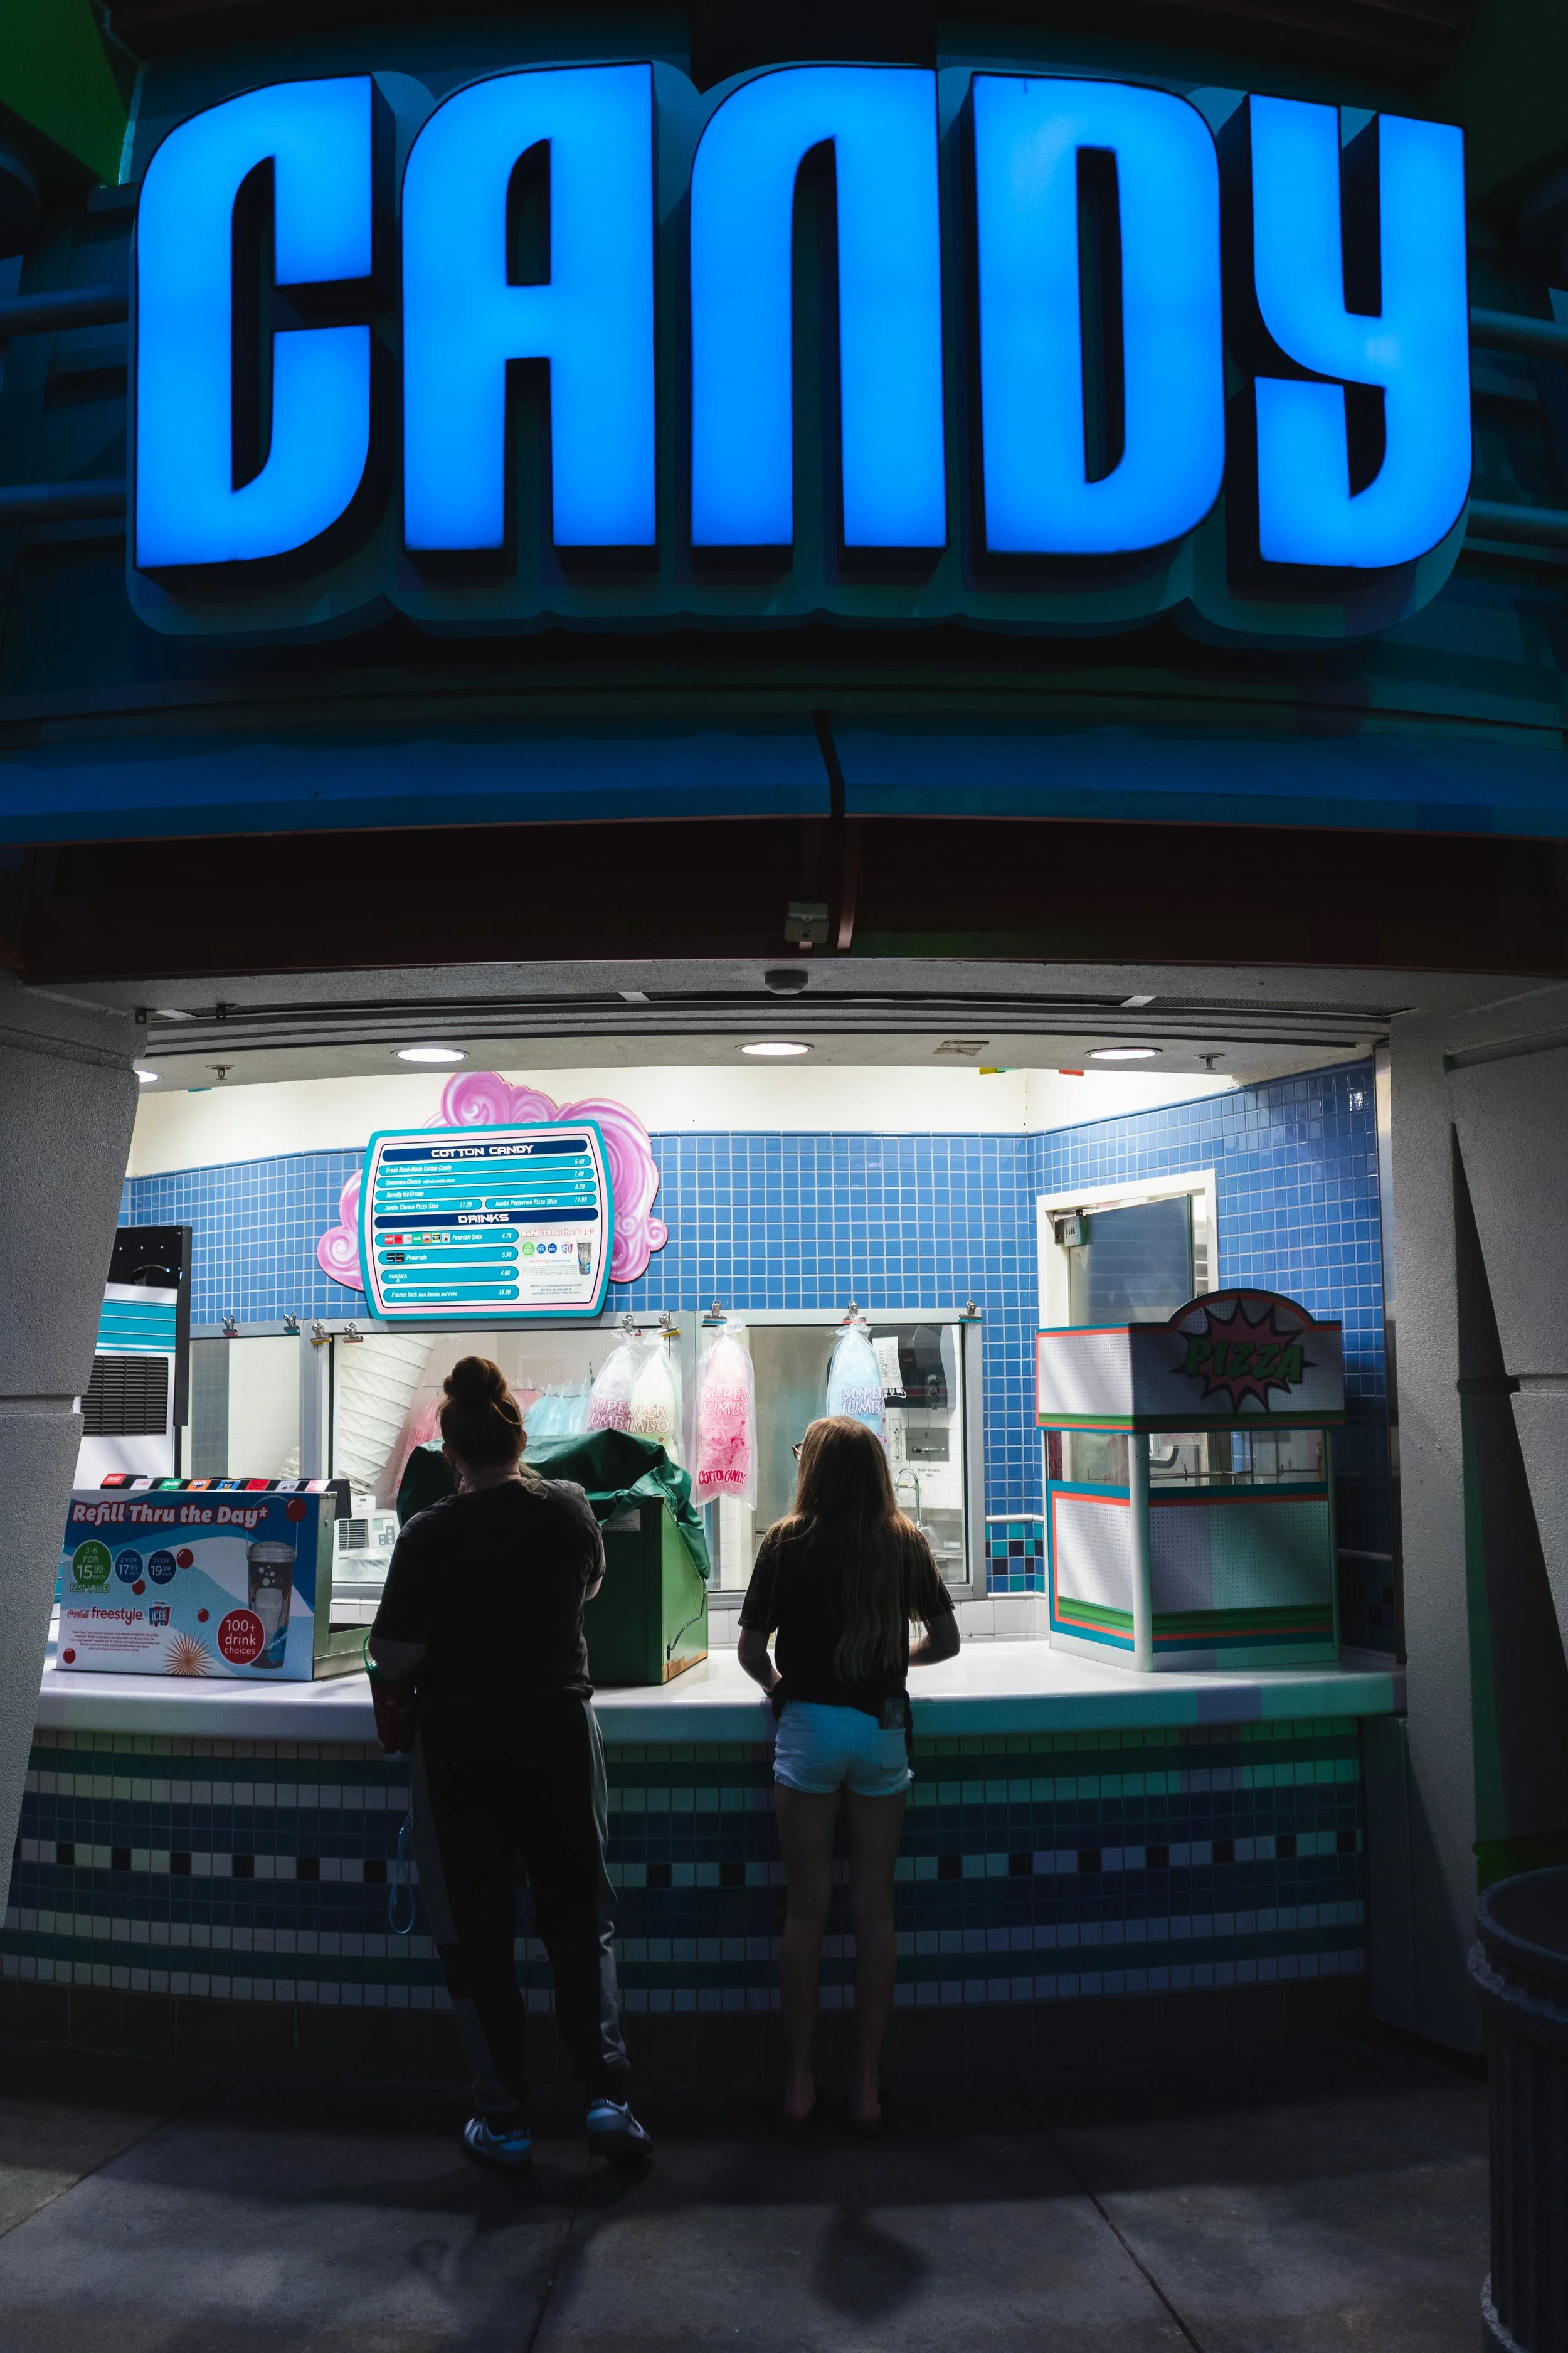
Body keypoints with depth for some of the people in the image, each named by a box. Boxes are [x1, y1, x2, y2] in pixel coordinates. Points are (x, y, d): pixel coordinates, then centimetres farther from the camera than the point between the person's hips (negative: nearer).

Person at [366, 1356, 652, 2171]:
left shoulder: (432, 1533, -15)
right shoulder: (571, 1509, -4)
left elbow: (395, 1656, -14)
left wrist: (386, 1667, 7)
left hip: (460, 1743, -2)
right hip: (559, 1731, 3)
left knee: (476, 1927, 9)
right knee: (580, 1912, 14)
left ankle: (503, 2119, 14)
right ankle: (605, 2094, 5)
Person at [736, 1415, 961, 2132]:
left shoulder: (788, 1542, -6)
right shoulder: (905, 1543, 1)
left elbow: (751, 1651, -3)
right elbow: (945, 1641, 8)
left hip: (810, 1725, -2)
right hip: (884, 1728, 2)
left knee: (806, 1909, 6)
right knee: (874, 1910, 8)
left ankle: (799, 2083, 14)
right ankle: (867, 2085, 14)